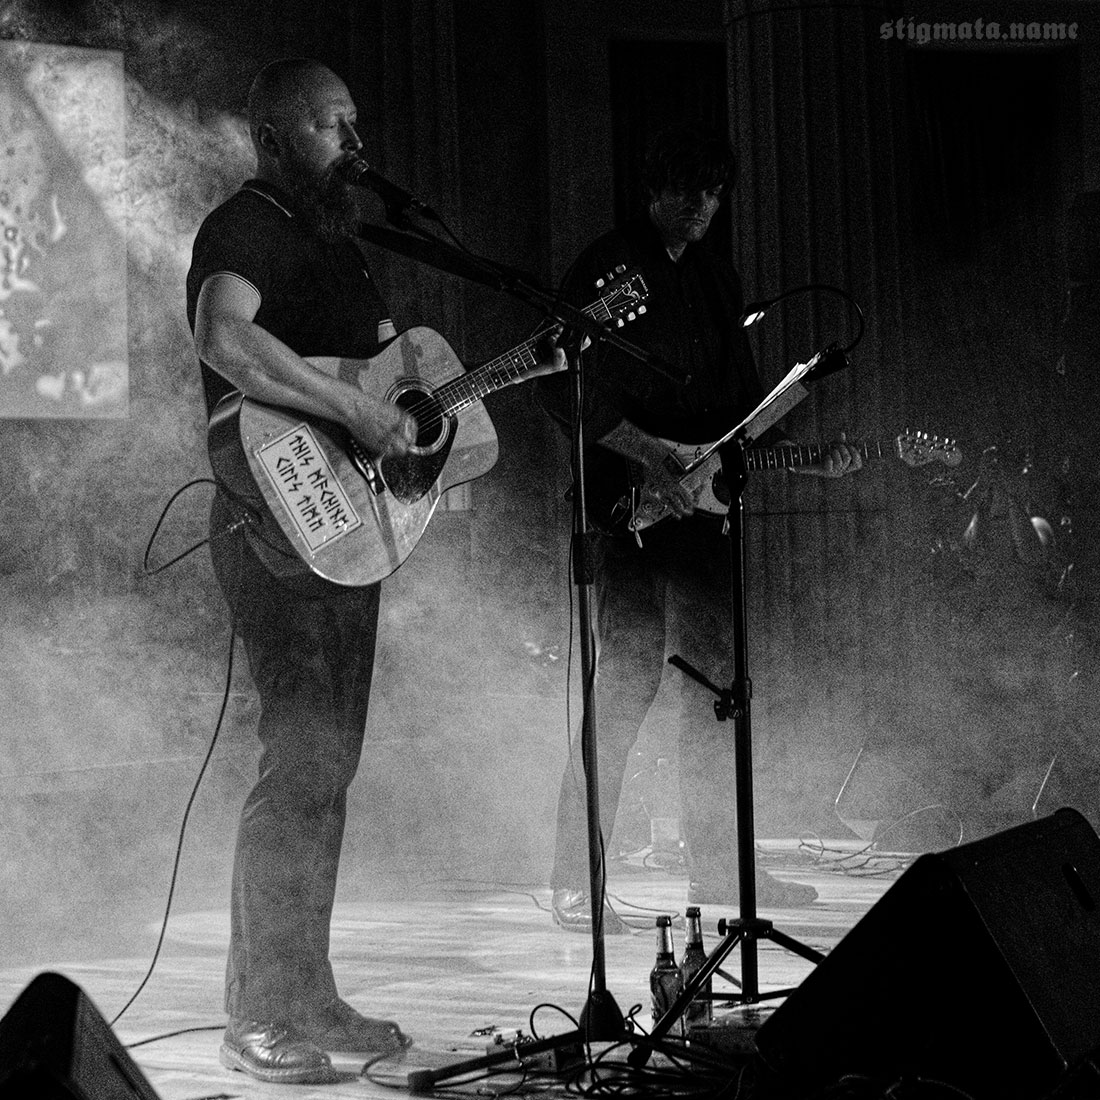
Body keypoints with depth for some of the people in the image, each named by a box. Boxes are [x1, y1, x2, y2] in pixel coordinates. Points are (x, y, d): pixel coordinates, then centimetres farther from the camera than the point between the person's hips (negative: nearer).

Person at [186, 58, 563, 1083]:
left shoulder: (332, 238, 20)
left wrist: (528, 363, 18)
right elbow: (223, 338, -31)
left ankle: (309, 999, 20)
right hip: (281, 526, -10)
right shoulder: (242, 230, -11)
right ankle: (257, 1018, -7)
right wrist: (355, 410, -31)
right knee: (301, 760, -13)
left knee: (328, 764, 12)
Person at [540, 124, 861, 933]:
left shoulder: (718, 282, 18)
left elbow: (745, 404, 22)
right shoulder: (606, 271, -5)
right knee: (629, 679, -12)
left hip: (697, 503, 8)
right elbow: (563, 390, -13)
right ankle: (576, 882, -8)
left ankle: (719, 866, 18)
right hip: (628, 504, -8)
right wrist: (649, 454, -18)